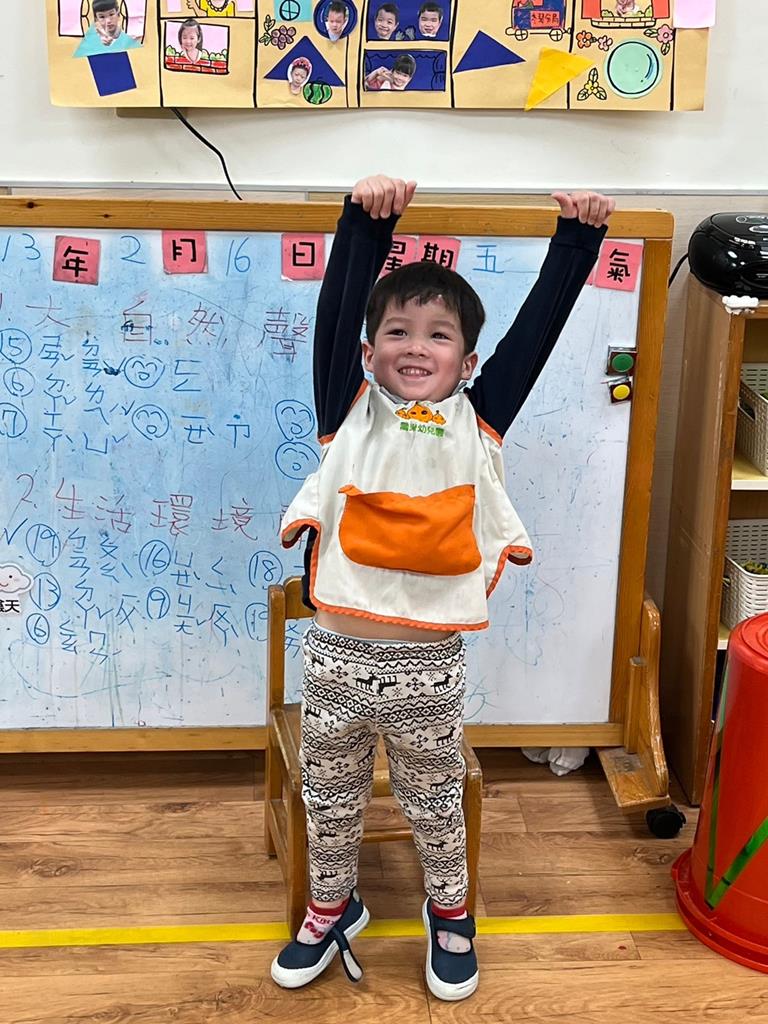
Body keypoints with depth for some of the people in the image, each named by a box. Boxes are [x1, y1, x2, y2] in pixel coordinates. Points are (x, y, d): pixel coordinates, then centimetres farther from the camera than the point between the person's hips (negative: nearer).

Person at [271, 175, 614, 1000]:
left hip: (428, 666, 0)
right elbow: (336, 309, -12)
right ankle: (333, 907, 43)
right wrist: (366, 219, -23)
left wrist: (578, 236, -9)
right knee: (330, 800, 19)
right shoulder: (349, 413, -1)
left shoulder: (477, 421, 0)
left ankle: (449, 911, 44)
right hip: (337, 654, 0)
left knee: (433, 804, 20)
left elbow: (539, 322, -3)